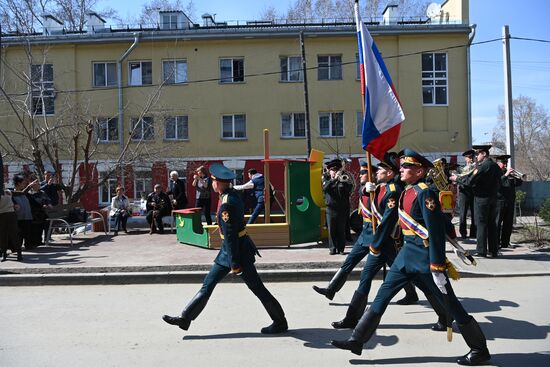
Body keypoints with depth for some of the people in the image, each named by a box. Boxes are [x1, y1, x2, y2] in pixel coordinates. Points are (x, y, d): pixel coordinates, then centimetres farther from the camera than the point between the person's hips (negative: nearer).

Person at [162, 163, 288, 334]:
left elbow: (230, 235, -24)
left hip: (235, 249, -10)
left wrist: (234, 264, -21)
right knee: (208, 285, 11)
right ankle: (185, 318, 18)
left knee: (257, 288, 2)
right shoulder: (233, 195, 6)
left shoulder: (226, 204, -24)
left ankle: (280, 323, 15)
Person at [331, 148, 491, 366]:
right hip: (407, 252, 9)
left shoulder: (425, 193, -17)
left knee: (449, 302, 3)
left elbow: (436, 232, -21)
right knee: (383, 294, 8)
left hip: (425, 256, -9)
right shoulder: (408, 191, 9)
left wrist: (437, 268, -22)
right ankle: (357, 340, 14)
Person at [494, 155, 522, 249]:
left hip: (510, 202, 7)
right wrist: (506, 175, -27)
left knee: (508, 223, 10)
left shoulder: (510, 174, 17)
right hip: (499, 201, -7)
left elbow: (518, 184, 11)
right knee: (497, 223, -5)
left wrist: (519, 178, -8)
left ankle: (505, 242, 18)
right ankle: (496, 242, -2)